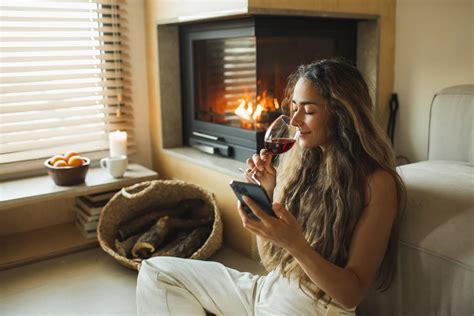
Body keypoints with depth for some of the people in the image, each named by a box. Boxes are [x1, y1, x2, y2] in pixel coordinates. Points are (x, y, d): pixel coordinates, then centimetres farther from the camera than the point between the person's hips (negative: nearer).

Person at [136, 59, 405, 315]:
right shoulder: (295, 162, 2)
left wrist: (294, 243, -31)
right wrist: (266, 193, -9)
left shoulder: (377, 183, -16)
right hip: (268, 290, 7)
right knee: (157, 271, 4)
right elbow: (271, 259, 5)